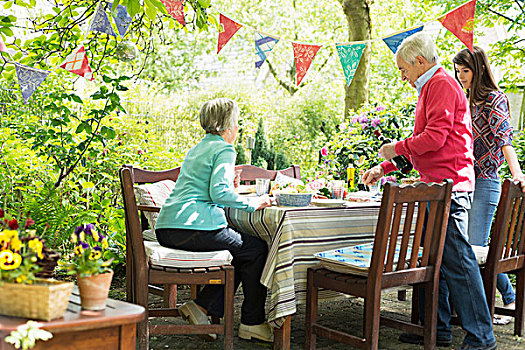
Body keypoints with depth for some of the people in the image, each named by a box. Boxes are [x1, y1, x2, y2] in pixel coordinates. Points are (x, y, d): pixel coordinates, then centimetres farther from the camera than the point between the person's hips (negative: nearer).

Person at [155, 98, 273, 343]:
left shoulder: (196, 149, 24)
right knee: (256, 249, 3)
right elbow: (219, 193, -17)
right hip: (193, 227, -9)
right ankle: (251, 323, 8)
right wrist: (253, 203, -7)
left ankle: (202, 307, 8)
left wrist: (229, 184, 22)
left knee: (239, 253, 18)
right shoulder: (224, 150, -4)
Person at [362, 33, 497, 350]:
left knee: (457, 259, -10)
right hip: (438, 186, 11)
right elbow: (423, 143, 29)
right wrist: (384, 168, 25)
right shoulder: (430, 88, 24)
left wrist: (397, 148, -5)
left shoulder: (442, 85, -9)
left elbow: (434, 137, -19)